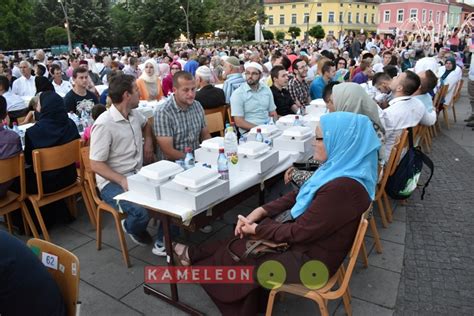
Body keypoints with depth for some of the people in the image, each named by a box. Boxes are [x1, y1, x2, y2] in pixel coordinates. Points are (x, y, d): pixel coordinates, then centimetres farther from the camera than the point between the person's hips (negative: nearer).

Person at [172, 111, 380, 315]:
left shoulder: (342, 187, -33)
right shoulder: (339, 167, -3)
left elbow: (299, 232, -25)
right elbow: (296, 196, 6)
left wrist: (257, 229, -12)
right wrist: (260, 211, -3)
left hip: (310, 260, -8)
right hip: (307, 240, 8)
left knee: (239, 253, 6)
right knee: (243, 241, 6)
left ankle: (192, 256, 29)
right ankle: (196, 255, 24)